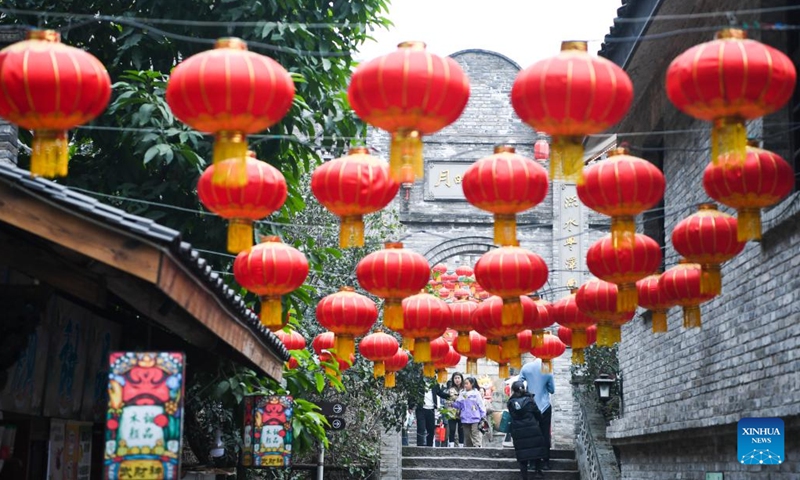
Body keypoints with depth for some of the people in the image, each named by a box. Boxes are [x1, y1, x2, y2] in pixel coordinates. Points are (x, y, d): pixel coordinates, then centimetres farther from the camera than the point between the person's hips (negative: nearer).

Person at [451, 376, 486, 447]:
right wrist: (453, 402, -11)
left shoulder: (476, 393, -3)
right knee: (467, 437, 11)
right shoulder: (462, 394, 9)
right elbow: (458, 405, 8)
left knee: (475, 436, -10)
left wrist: (483, 417, -5)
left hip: (475, 420, -5)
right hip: (465, 419, 5)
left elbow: (481, 405, -2)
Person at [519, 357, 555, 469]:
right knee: (545, 435, 5)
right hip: (544, 406, -2)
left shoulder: (526, 367, -5)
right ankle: (546, 462, 5)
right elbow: (552, 390, 0)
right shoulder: (547, 369, -10)